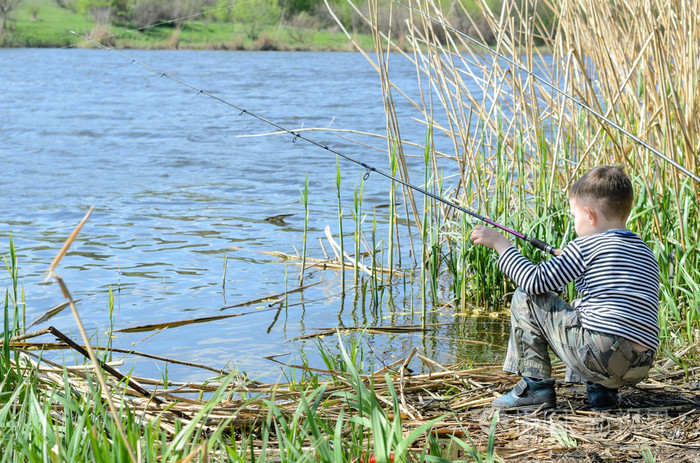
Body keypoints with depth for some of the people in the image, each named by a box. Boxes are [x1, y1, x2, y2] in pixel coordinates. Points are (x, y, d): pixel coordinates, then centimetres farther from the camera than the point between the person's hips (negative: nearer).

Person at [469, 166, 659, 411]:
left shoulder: (587, 246, -1)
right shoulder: (647, 254, 20)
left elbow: (536, 281, -3)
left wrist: (500, 243, 8)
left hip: (599, 352, -7)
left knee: (526, 298, 9)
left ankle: (536, 386, 8)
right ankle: (601, 389, 16)